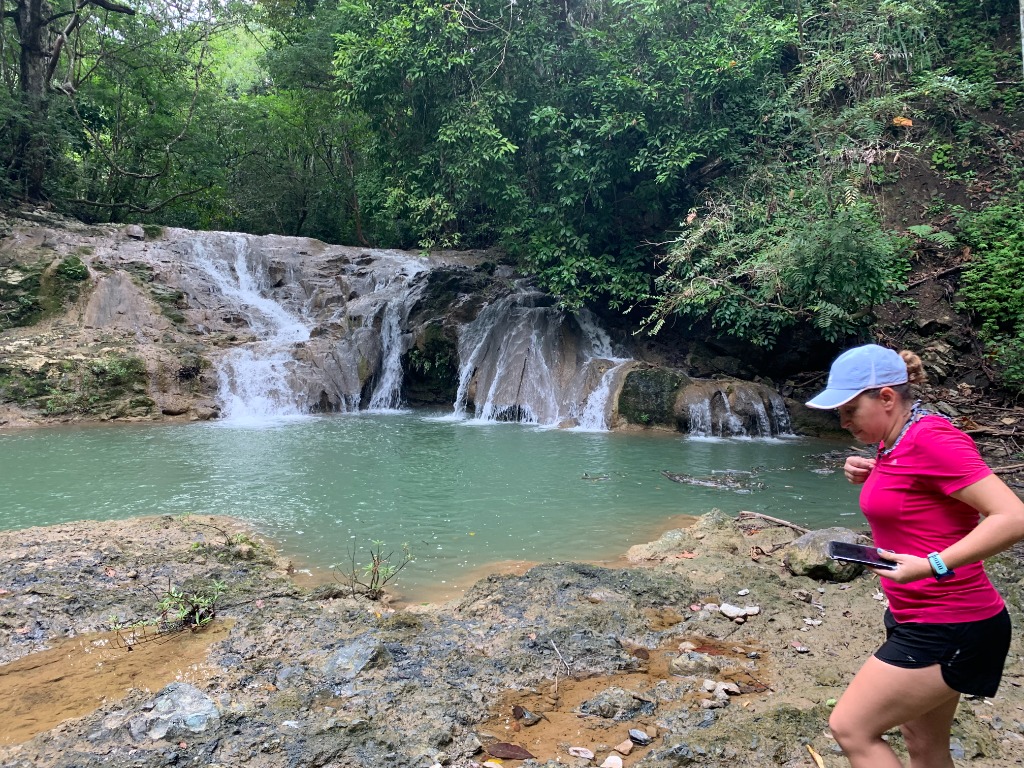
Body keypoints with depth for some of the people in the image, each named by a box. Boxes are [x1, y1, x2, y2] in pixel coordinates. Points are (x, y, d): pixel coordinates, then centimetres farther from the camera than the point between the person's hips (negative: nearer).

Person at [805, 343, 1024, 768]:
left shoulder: (932, 438, -20)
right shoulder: (895, 443, 7)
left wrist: (931, 566, -31)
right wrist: (870, 477, 4)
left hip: (949, 629, -9)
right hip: (918, 619, 9)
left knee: (850, 728, -3)